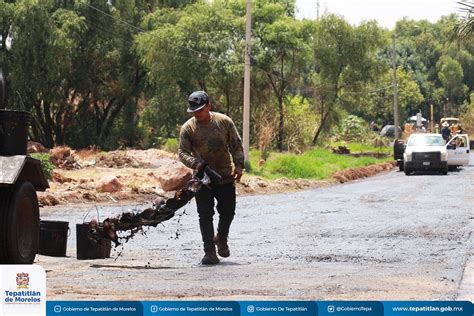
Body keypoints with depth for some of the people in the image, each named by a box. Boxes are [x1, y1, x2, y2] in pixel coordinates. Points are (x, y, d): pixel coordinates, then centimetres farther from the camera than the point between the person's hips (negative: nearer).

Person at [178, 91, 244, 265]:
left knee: (228, 211, 7)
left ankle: (221, 239, 34)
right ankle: (210, 252, -2)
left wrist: (238, 166, -7)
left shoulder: (224, 122, -4)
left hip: (226, 177, 1)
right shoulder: (187, 128, -7)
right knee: (205, 215, -5)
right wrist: (196, 163, -26)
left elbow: (236, 145, 4)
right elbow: (182, 152, -8)